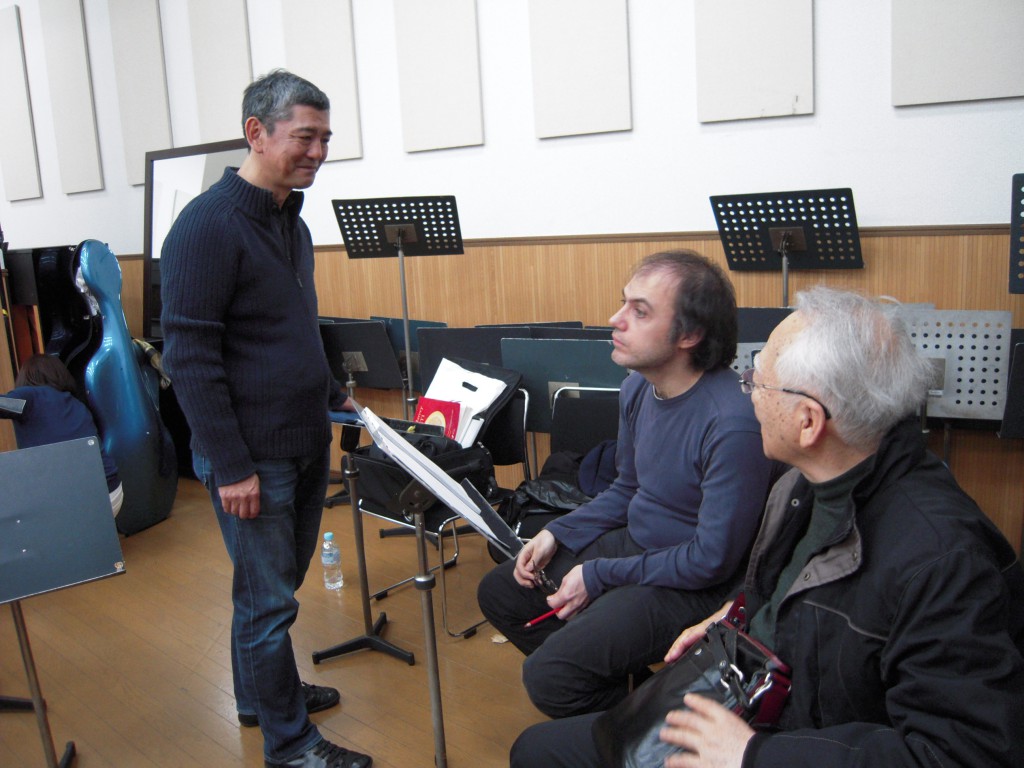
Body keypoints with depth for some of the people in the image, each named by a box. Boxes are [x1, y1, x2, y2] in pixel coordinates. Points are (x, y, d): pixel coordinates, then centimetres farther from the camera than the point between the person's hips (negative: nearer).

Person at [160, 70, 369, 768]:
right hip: (253, 457, -8)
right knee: (269, 599, 4)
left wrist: (333, 397, 15)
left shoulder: (292, 224, 11)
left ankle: (260, 693, 41)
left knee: (277, 581, 21)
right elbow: (189, 356, -18)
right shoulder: (208, 226, -16)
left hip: (306, 446, 8)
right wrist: (230, 466, -19)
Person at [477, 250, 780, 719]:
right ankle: (608, 677, 18)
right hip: (631, 540, 9)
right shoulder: (638, 387, -2)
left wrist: (600, 576, -16)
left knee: (549, 676, -21)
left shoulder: (732, 425, -29)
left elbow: (712, 560, -23)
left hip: (689, 583, -9)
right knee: (498, 593, 9)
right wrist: (557, 534, 0)